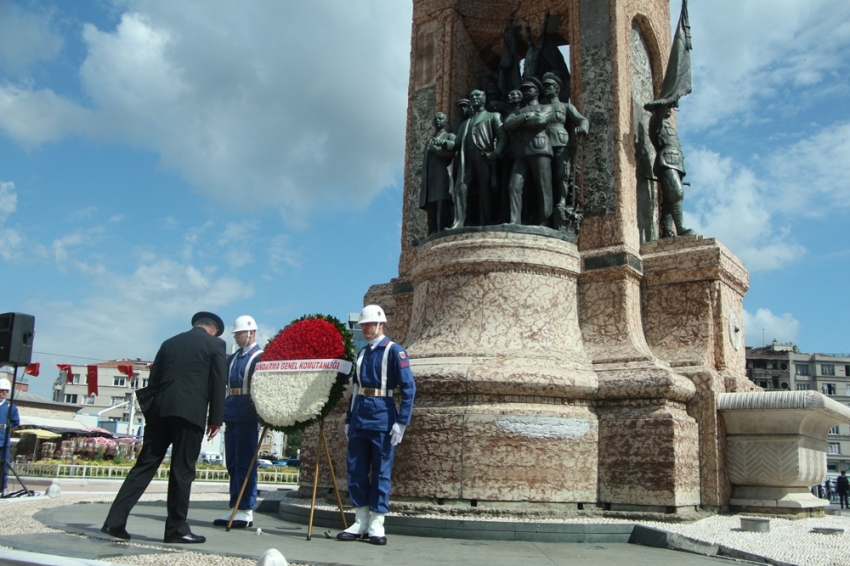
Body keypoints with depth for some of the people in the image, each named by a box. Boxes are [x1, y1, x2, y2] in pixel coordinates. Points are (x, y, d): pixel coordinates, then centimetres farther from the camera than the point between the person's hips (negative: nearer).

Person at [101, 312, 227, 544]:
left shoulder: (169, 342, 20)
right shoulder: (215, 344, 7)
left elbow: (153, 379, 17)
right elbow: (219, 382, -1)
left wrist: (151, 414, 18)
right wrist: (215, 419, 1)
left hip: (160, 410, 5)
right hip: (190, 412, -5)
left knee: (145, 464, 7)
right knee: (182, 470, 0)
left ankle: (115, 521, 3)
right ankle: (176, 528, 5)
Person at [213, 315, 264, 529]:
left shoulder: (260, 357, -3)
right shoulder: (232, 358, 18)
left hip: (248, 415, -7)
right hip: (231, 413, 7)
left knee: (245, 463, -5)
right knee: (232, 463, 9)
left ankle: (246, 510, -1)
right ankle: (235, 508, 15)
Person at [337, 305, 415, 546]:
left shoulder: (394, 350, -5)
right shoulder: (362, 353, 15)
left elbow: (408, 387, -10)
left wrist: (401, 422, -16)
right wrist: (349, 419, 17)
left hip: (382, 418, -6)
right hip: (359, 418, 6)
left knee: (381, 473, 1)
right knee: (356, 471, 7)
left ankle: (376, 525, 9)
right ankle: (360, 522, 17)